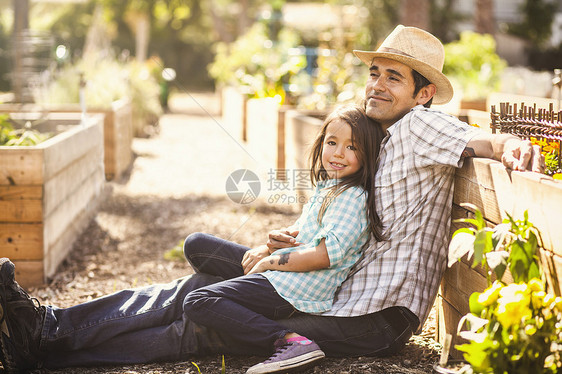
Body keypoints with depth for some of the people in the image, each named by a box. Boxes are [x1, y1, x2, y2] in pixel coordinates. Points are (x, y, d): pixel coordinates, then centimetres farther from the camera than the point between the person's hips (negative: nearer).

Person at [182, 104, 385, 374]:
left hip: (299, 290, -10)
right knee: (195, 244, 14)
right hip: (277, 270, 10)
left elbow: (326, 255, -24)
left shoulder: (353, 197, -16)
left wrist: (267, 263, -14)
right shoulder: (326, 186, 12)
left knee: (195, 303, -22)